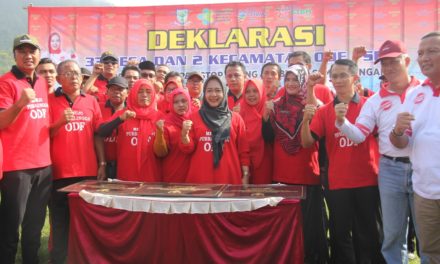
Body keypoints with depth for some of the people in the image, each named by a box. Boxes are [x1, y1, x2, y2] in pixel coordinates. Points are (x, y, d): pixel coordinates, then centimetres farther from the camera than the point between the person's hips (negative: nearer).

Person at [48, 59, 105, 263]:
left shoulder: (91, 101, 9)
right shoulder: (50, 100, 3)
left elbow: (98, 135, 9)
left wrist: (102, 164, 4)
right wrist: (60, 122, -18)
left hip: (88, 170, 2)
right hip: (59, 171, -2)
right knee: (60, 221, 2)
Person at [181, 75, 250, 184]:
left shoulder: (236, 118, 7)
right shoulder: (194, 117, 7)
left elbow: (243, 151, 7)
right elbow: (188, 149, 6)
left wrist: (245, 175, 0)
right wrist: (184, 134, -12)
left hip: (230, 178, 0)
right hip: (200, 179, 0)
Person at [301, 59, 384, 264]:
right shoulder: (324, 111, 5)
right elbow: (307, 142, -2)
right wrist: (305, 120, -19)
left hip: (368, 182, -1)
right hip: (337, 184, 1)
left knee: (369, 234, 10)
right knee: (340, 234, 10)